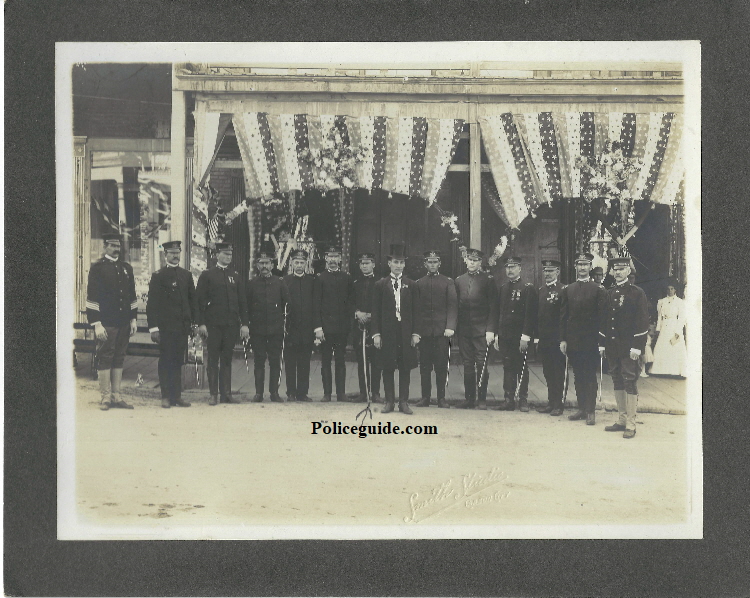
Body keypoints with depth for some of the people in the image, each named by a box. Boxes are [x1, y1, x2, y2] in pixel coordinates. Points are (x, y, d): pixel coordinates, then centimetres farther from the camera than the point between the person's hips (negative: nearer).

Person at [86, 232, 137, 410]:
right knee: (104, 359, -1)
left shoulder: (126, 268, 14)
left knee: (119, 359, 9)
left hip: (124, 322, 5)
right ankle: (106, 397, 5)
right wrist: (97, 324, -12)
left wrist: (133, 319, 12)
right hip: (106, 323, -5)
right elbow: (92, 297, -7)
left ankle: (116, 396, 14)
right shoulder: (97, 268, -3)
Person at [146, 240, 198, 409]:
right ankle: (166, 397, 6)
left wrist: (194, 322, 10)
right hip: (166, 326, -4)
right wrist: (153, 327, -9)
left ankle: (177, 396, 12)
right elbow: (152, 304, -3)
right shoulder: (158, 276, 0)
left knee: (178, 362, 7)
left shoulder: (186, 275, 13)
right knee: (166, 362, 0)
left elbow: (192, 300, 17)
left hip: (183, 326, 4)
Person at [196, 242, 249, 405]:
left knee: (227, 360, 7)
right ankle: (213, 394, 6)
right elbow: (200, 300, -1)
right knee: (213, 360, 1)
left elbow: (242, 301, 12)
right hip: (213, 324, -3)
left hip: (231, 325, 3)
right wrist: (201, 323, -9)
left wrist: (244, 324, 5)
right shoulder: (207, 275, 2)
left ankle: (226, 394, 12)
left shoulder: (235, 276, 12)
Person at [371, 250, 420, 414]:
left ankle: (403, 402, 9)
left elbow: (414, 310, 5)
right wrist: (376, 333, -4)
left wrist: (415, 333, -2)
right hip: (387, 331, 0)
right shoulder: (380, 285, 5)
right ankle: (389, 401, 12)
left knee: (405, 368, 3)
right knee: (387, 368, 3)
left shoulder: (410, 285, 7)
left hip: (406, 332, 1)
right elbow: (376, 311, 3)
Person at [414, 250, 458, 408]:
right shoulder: (418, 283, 12)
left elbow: (453, 305, 1)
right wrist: (416, 330, 2)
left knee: (442, 365, -1)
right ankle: (425, 397, 9)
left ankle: (441, 398, 7)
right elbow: (416, 308, 10)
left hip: (442, 330, -1)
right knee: (425, 366, 3)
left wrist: (450, 327, -10)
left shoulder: (448, 282, 8)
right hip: (424, 330, 1)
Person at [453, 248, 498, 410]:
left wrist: (490, 330, -10)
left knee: (481, 365, -3)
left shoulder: (488, 280, 0)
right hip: (464, 330, 4)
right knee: (467, 365, 6)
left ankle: (482, 399, 5)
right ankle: (469, 399, 12)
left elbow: (493, 307, -4)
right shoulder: (459, 280, 12)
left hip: (481, 330, -3)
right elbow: (456, 306, 13)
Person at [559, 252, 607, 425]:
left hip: (591, 340, -3)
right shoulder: (567, 290, 10)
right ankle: (582, 408, 17)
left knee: (590, 376, -1)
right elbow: (563, 316, 9)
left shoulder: (598, 290, 0)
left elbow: (601, 315, -4)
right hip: (573, 340, 4)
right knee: (578, 376, 9)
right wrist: (563, 339, 3)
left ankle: (591, 411, 3)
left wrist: (601, 339, -10)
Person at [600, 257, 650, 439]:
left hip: (628, 348, -6)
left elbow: (642, 321, -10)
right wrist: (602, 344, 10)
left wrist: (637, 346, -15)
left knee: (630, 384, -4)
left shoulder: (637, 293, -5)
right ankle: (621, 421, 19)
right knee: (617, 383, 11)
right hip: (612, 347, 6)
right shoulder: (609, 294, 13)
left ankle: (630, 425, 0)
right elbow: (603, 320, 16)